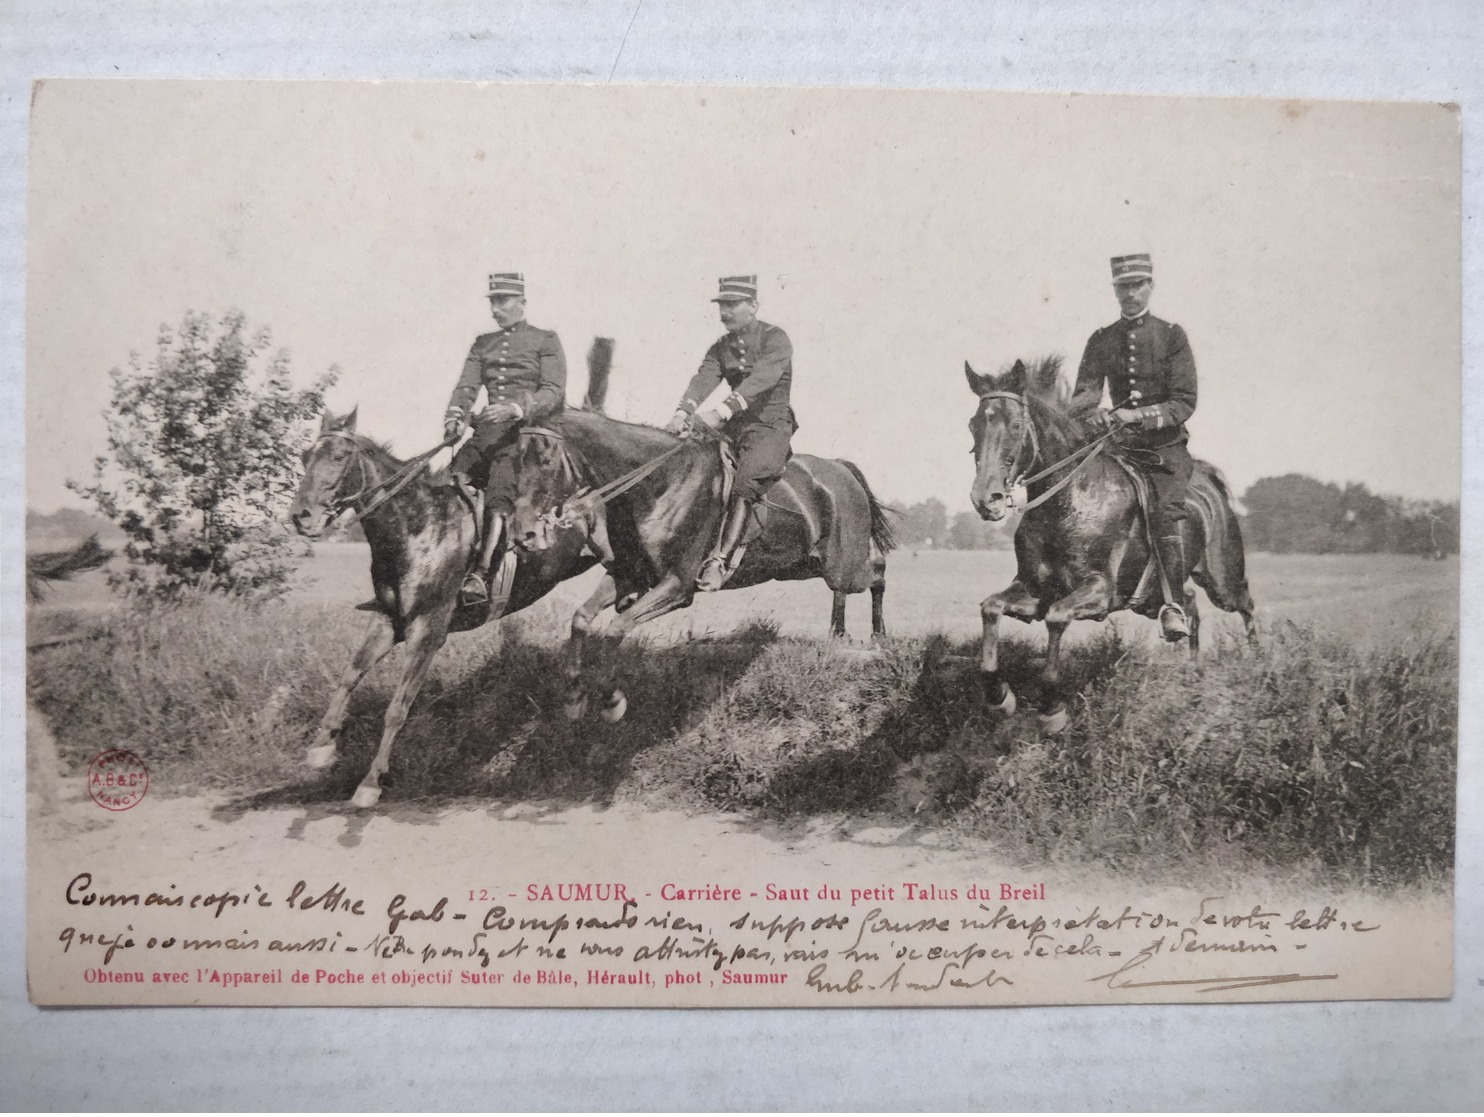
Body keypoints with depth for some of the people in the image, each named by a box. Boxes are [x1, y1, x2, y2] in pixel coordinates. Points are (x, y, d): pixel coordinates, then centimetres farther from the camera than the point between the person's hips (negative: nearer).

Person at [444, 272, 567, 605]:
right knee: (455, 477, -23)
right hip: (487, 429, 5)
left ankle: (481, 574, -36)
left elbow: (554, 392, -4)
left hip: (530, 427, -5)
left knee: (499, 496, -27)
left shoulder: (545, 341, 9)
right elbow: (467, 385, 11)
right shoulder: (482, 344, 24)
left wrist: (517, 408, -23)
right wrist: (455, 415, -12)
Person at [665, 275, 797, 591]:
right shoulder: (720, 347, 13)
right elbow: (704, 378, -5)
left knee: (746, 485, -29)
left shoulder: (775, 339, -7)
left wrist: (721, 411, -39)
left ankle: (723, 560, -34)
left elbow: (760, 379, -25)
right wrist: (683, 412, -27)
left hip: (770, 426, -7)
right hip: (733, 425, 7)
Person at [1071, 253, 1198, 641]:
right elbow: (1084, 393, 2)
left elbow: (1185, 403, -6)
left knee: (1164, 510, -26)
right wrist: (1092, 411, -23)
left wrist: (1140, 414, -22)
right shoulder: (1101, 340, 10)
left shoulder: (1171, 336, 1)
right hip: (1118, 443, 4)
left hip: (1166, 447, -4)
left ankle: (1175, 606, -25)